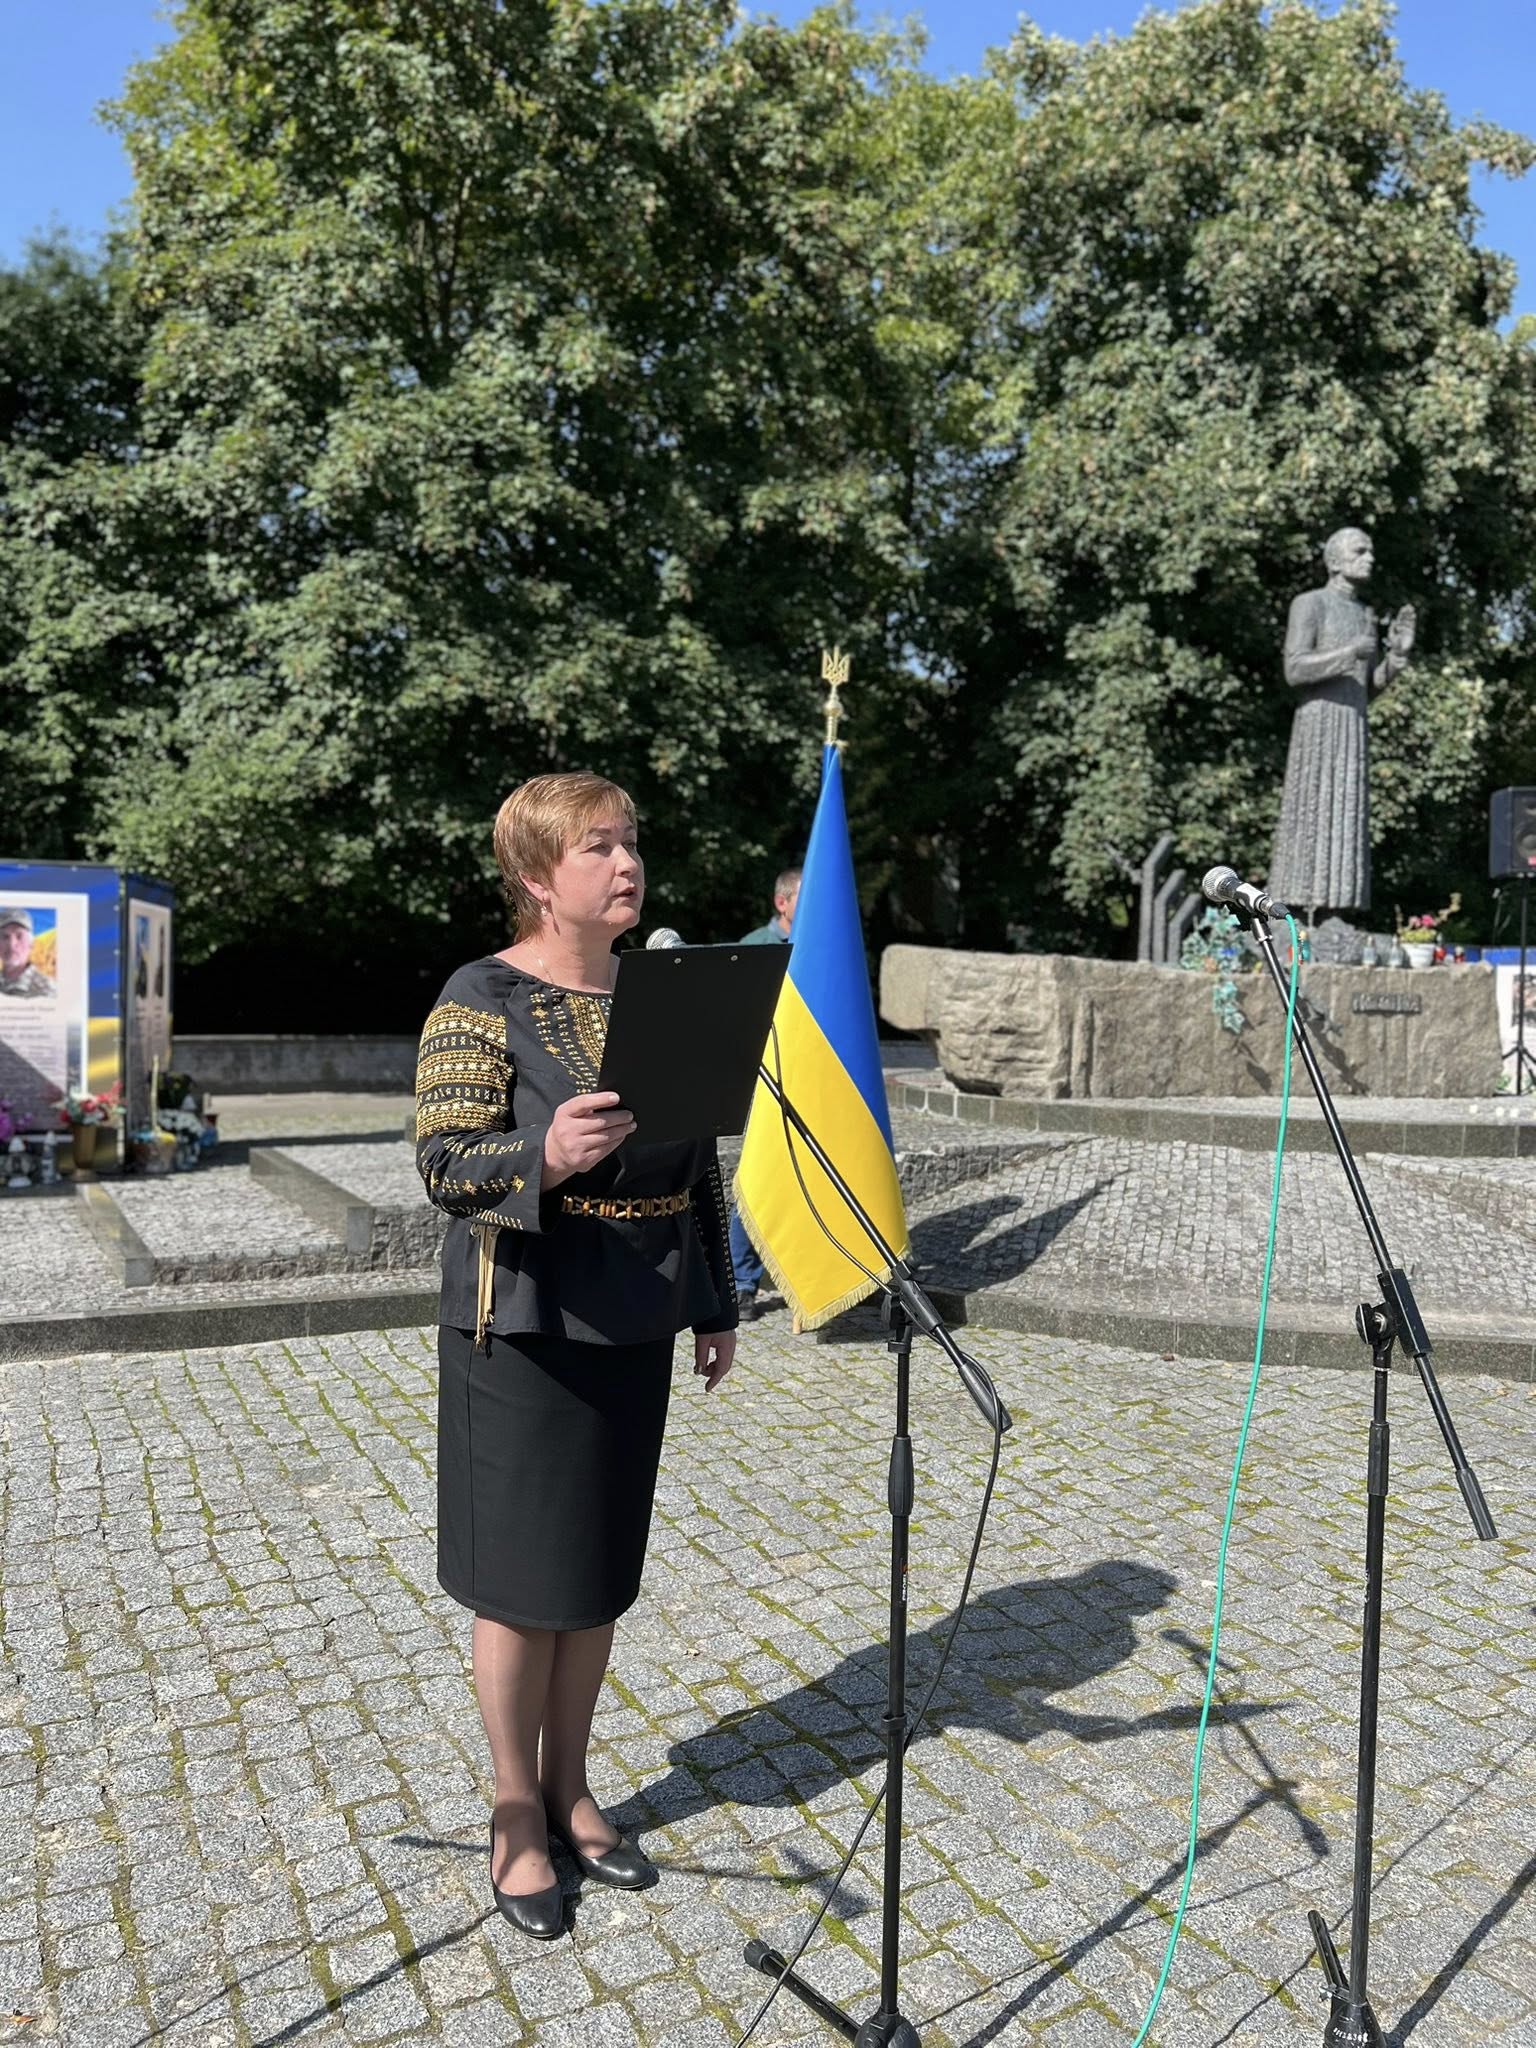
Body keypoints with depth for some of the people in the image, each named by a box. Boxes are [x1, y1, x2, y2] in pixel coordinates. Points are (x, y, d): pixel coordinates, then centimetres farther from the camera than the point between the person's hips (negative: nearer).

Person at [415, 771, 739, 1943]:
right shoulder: (483, 1002, -12)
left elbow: (702, 1163, 11)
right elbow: (446, 1166, -17)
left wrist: (717, 1304, 12)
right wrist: (545, 1156, -37)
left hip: (634, 1324, 6)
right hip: (527, 1327, -5)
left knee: (602, 1574, 17)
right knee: (525, 1583, 8)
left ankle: (570, 1791, 37)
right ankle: (517, 1821, 29)